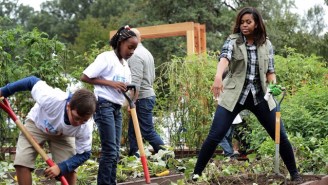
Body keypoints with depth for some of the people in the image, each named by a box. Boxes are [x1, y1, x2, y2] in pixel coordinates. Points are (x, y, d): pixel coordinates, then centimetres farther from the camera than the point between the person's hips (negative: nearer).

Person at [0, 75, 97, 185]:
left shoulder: (86, 127, -36)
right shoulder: (51, 99, -46)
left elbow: (84, 153, -21)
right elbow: (32, 82, -27)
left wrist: (61, 167, -36)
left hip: (62, 134, 1)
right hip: (36, 124, -1)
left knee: (68, 169, -12)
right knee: (21, 163, -16)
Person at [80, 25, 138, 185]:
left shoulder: (125, 65, 17)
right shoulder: (106, 57, -8)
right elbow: (85, 77, -13)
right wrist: (111, 83, -16)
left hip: (117, 108, 8)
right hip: (104, 105, -8)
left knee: (115, 151, 9)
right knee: (109, 150, -10)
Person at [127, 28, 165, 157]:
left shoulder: (135, 55, -16)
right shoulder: (146, 53, 16)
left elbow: (136, 81, -23)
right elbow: (152, 76, 19)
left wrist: (132, 101, -22)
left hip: (142, 98, -10)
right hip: (148, 94, 10)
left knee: (148, 132, -6)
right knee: (133, 131, 14)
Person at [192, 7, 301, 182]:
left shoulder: (266, 44, 5)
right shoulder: (233, 40, -5)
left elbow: (270, 71, 9)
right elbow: (224, 58, -25)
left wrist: (274, 87, -13)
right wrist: (218, 77, -46)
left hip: (259, 96, 3)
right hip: (234, 95, -2)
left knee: (280, 135, 4)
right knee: (214, 136, -7)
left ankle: (294, 173, 22)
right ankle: (197, 173, 6)